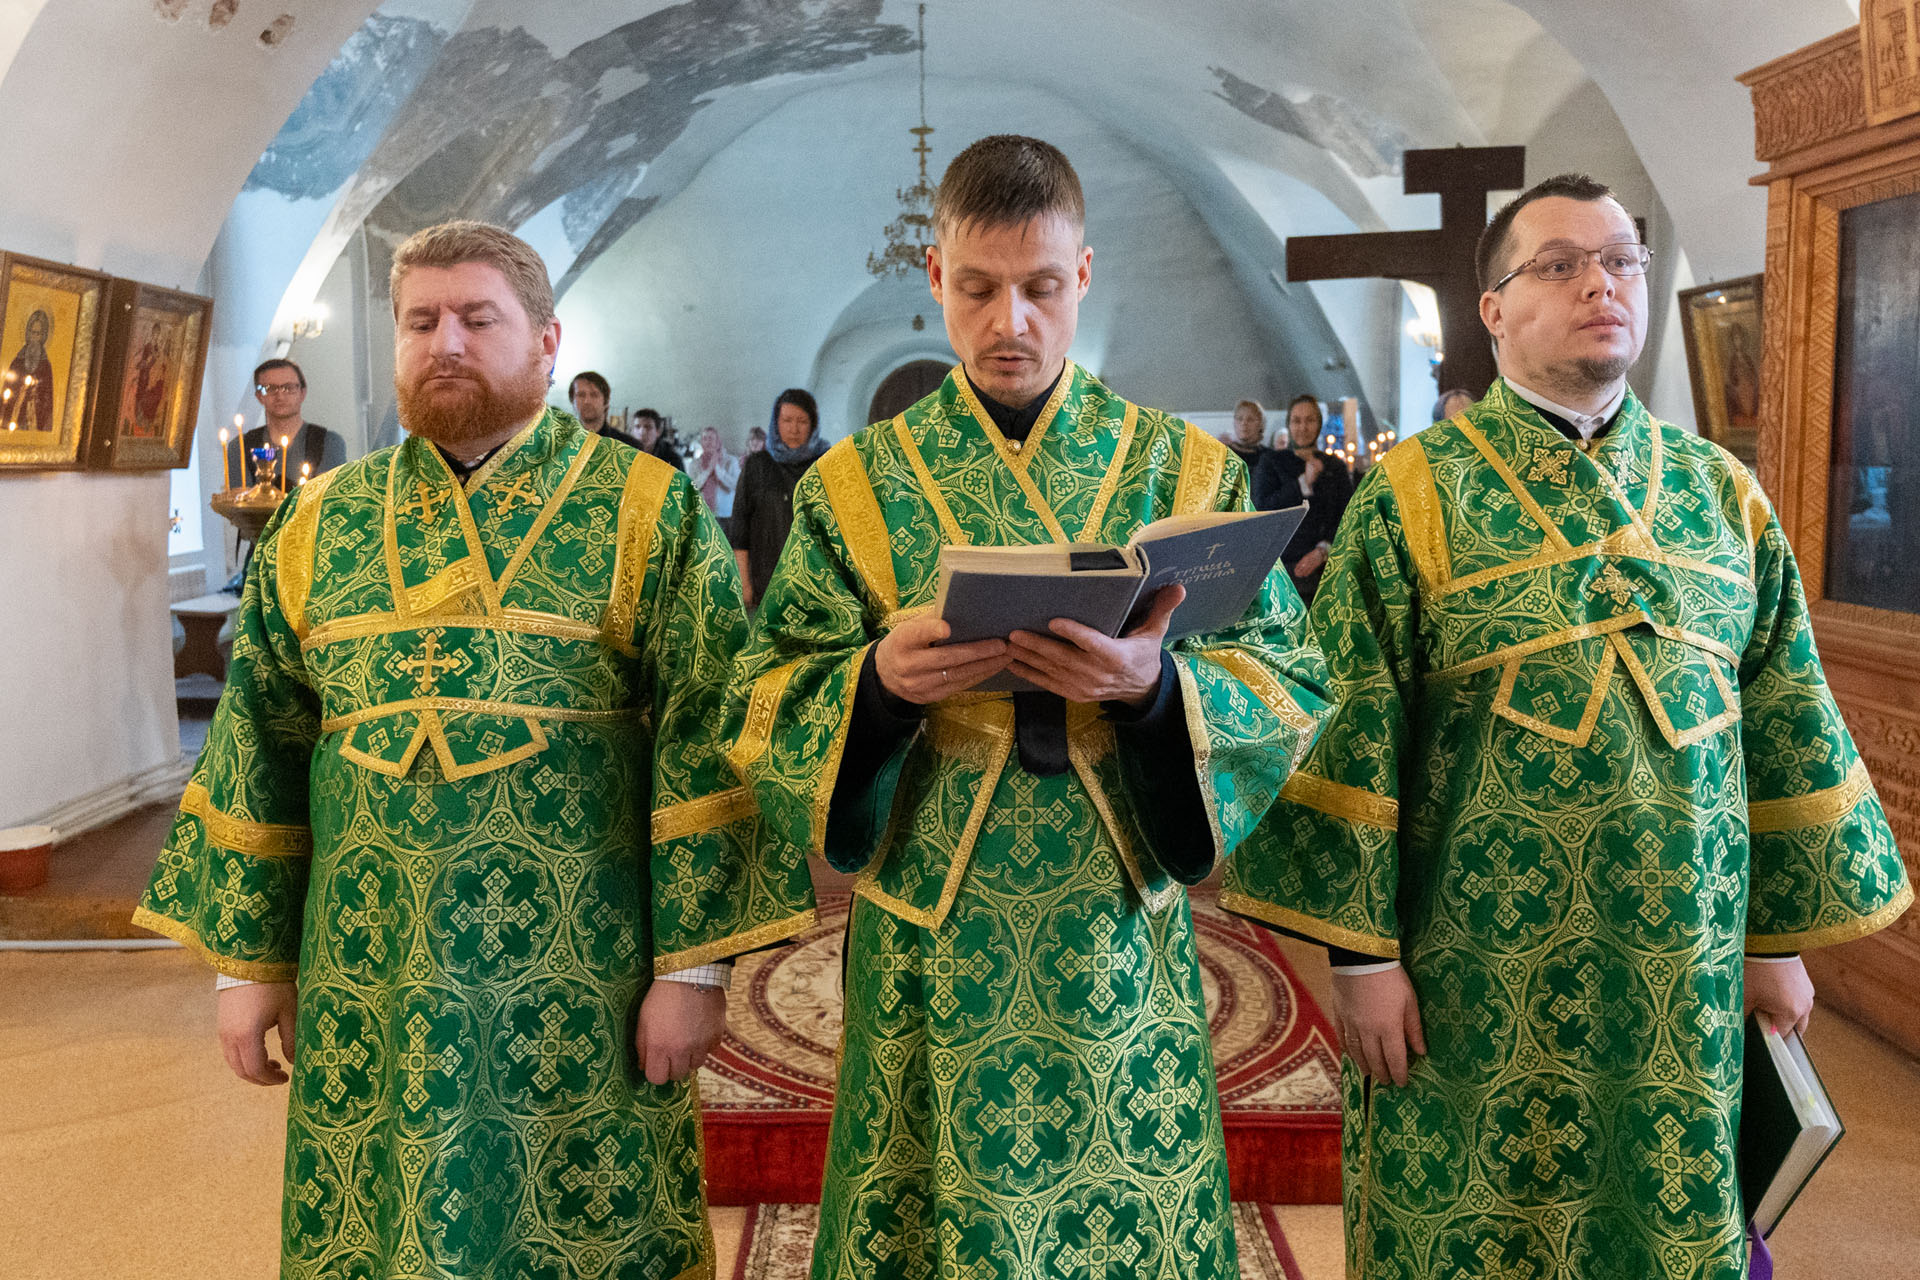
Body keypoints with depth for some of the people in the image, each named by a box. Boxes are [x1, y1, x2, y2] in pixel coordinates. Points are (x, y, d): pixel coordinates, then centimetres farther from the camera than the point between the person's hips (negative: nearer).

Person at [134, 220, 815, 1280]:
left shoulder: (646, 512, -4)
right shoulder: (321, 524, 8)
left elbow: (706, 742, -9)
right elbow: (259, 750, 11)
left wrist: (693, 963, -12)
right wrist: (248, 957, 9)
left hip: (573, 991, -3)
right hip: (364, 992, 4)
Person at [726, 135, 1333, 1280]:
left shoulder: (1187, 469, 2)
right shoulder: (860, 484, 2)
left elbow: (1293, 686, -3)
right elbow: (767, 707, -1)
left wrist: (1155, 683, -23)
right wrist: (877, 680, -22)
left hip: (1125, 935, 1)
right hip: (931, 946, 0)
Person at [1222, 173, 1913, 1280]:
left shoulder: (1724, 494, 6)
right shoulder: (1416, 494, -7)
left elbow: (1787, 724, 10)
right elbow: (1353, 732, -10)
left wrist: (1780, 937, 10)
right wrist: (1364, 950, -11)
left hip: (1685, 971, 4)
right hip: (1482, 973, -3)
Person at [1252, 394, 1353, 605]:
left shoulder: (1335, 466, 14)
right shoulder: (1272, 461, 10)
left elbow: (1347, 517, 8)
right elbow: (1263, 509, -2)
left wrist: (1323, 550, -8)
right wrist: (1304, 483, -9)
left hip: (1325, 569, 1)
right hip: (1282, 567, -1)